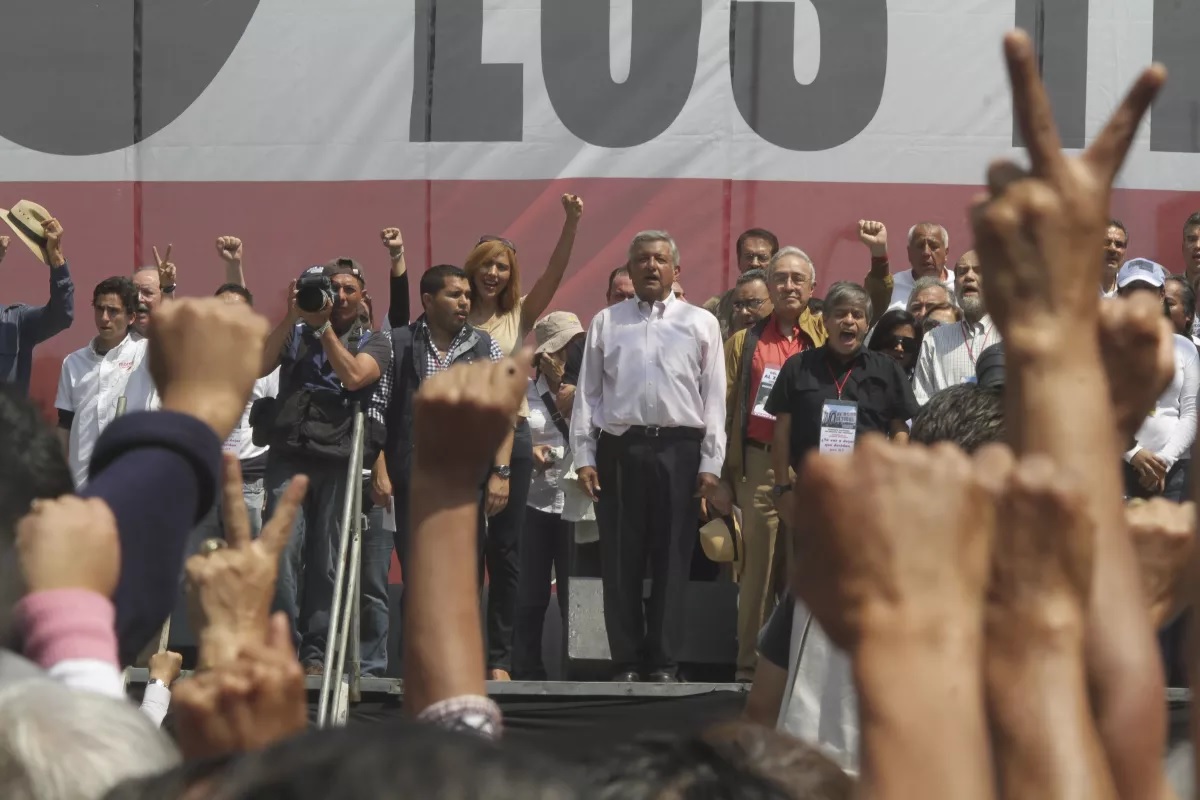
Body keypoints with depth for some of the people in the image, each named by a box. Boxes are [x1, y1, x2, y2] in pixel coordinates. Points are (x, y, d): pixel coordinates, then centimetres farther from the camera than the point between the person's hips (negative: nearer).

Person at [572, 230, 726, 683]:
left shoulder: (701, 324, 9)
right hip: (618, 448, 1)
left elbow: (714, 398, 6)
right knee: (620, 561, 2)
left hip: (678, 449, -1)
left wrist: (711, 463, -1)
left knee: (672, 560, 1)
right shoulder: (606, 323, 12)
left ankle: (664, 662, 6)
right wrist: (584, 457, 1)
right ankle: (626, 662, 8)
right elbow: (587, 394, 10)